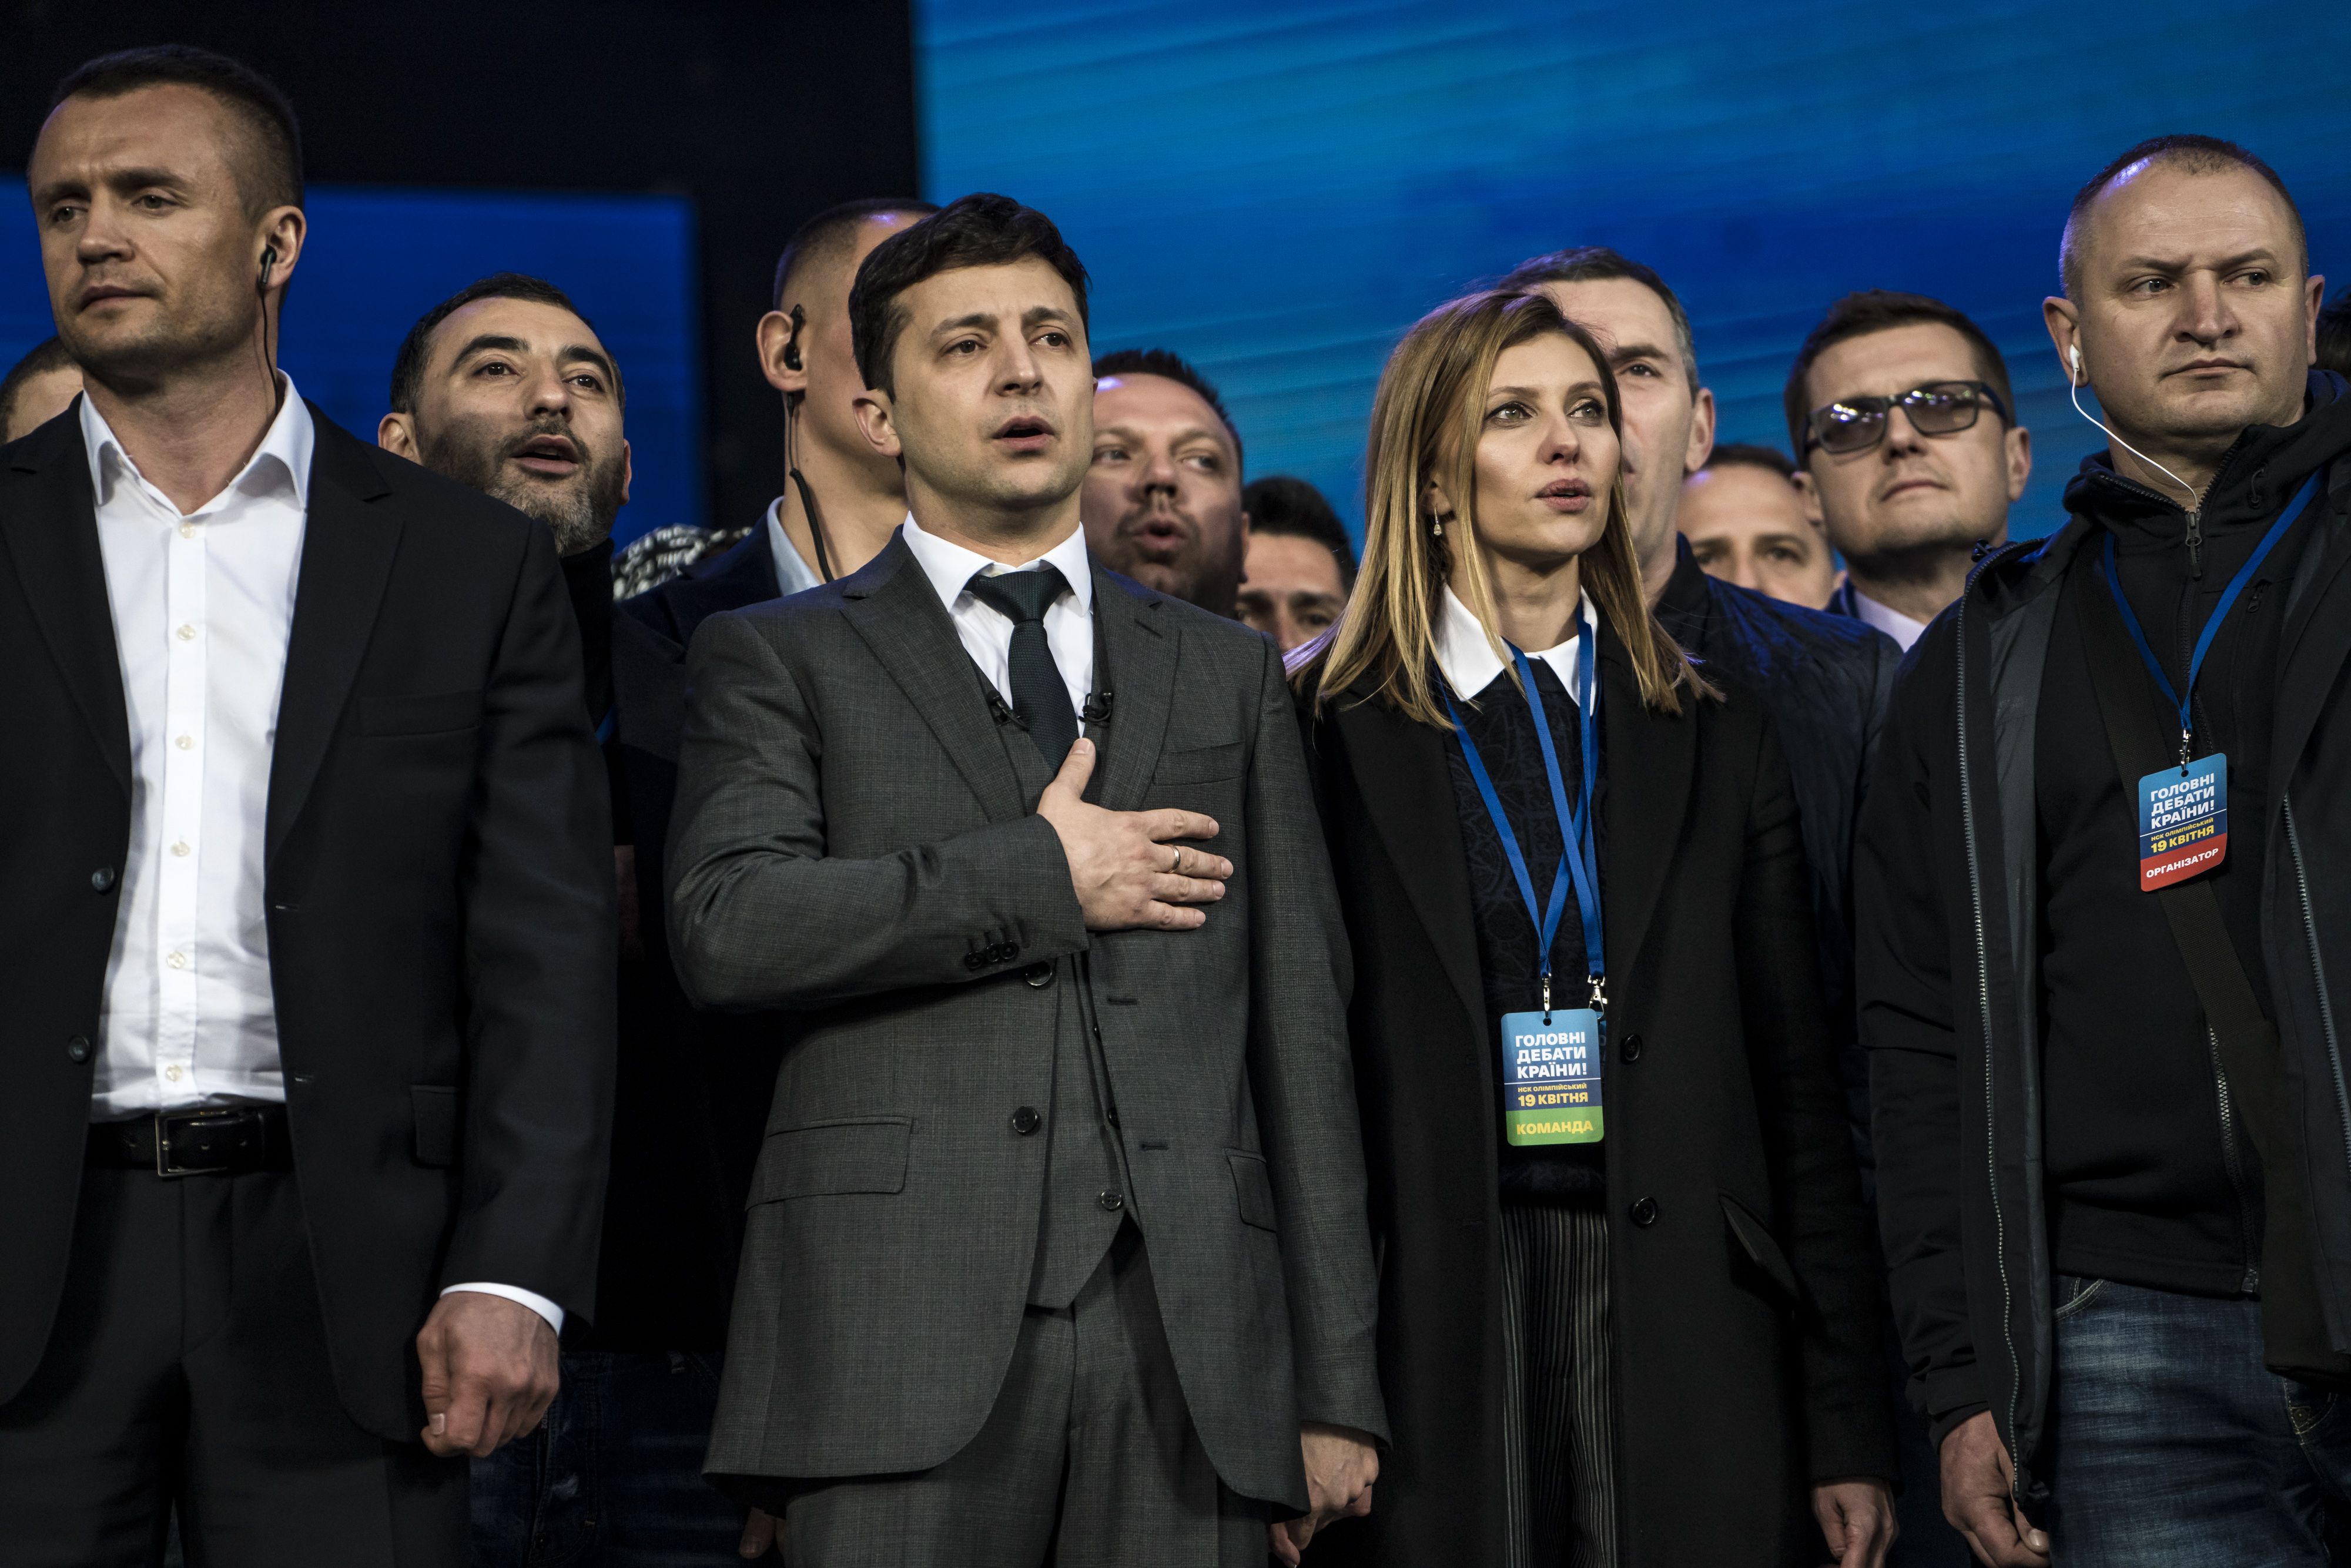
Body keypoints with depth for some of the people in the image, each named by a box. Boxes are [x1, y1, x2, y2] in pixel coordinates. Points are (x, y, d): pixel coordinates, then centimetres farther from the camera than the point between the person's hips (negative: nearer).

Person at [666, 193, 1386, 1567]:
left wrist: (1338, 1393, 8)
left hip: (1189, 1348, 2)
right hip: (902, 1340, -2)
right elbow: (727, 925, -8)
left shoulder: (1229, 675, 19)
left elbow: (1302, 1033, 14)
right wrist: (1040, 877, -5)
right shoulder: (781, 660, 11)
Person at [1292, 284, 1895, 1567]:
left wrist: (1847, 1427, 7)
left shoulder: (1717, 740, 12)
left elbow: (1797, 1088, 11)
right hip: (1432, 1337, -2)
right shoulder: (1329, 731, 4)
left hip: (1684, 1338, 2)